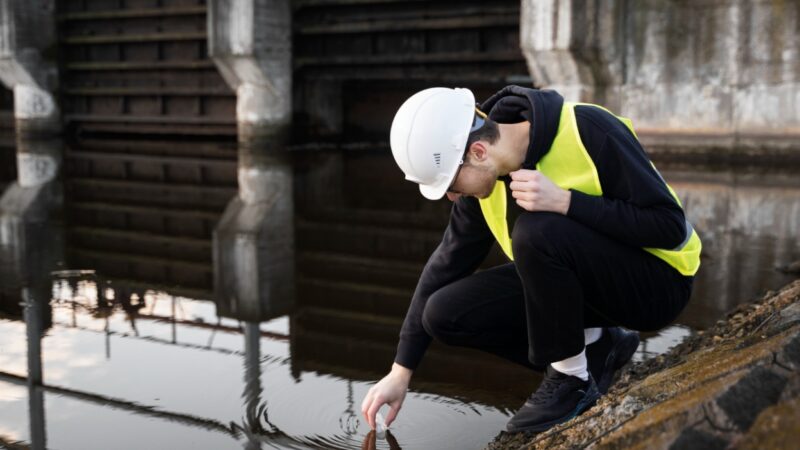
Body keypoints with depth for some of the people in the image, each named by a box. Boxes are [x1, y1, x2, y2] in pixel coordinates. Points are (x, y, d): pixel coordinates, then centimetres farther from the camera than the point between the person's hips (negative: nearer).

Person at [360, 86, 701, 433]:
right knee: (445, 314, -9)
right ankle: (596, 350, 3)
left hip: (656, 282, -6)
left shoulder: (588, 131, -26)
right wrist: (400, 372, 2)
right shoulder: (487, 173, -7)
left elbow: (670, 226, -25)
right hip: (587, 280, 7)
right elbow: (447, 264, 2)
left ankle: (573, 378, -13)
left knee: (536, 230, -33)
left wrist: (564, 201, -35)